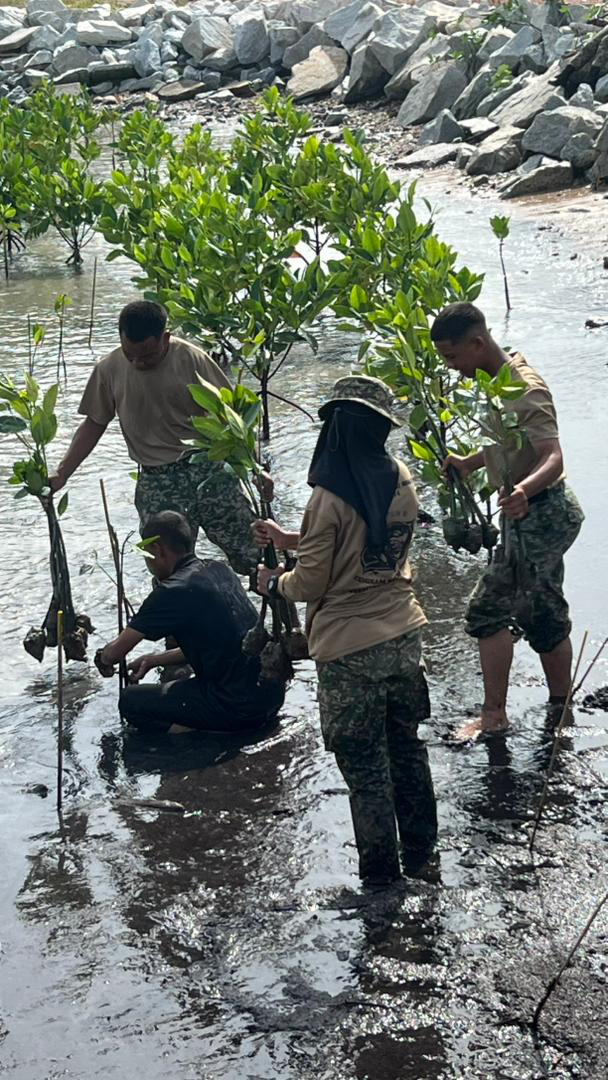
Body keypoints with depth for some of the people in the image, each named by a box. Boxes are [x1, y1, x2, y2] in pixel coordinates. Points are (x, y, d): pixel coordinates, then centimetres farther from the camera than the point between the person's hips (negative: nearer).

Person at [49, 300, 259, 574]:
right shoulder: (109, 370, -2)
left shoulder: (192, 360, -9)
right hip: (156, 483, 1)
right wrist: (61, 475, 5)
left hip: (207, 469, -1)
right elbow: (94, 424, 11)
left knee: (254, 555, -4)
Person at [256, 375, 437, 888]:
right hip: (404, 638, 6)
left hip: (349, 651, -6)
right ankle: (420, 855, 34)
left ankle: (380, 875, 17)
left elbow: (311, 583, -13)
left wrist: (275, 582, 8)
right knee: (407, 748, 21)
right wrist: (290, 538, 17)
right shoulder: (402, 482, -1)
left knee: (364, 767, 7)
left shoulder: (331, 497, -20)